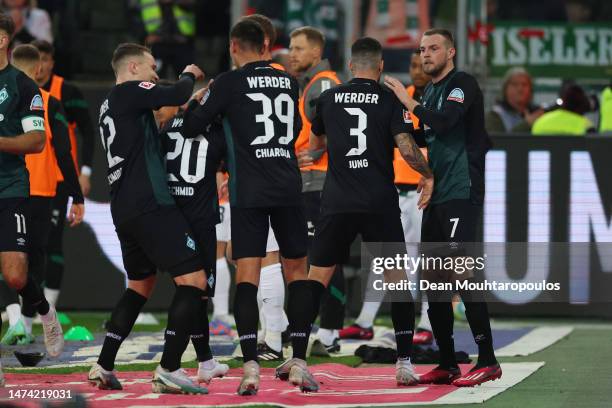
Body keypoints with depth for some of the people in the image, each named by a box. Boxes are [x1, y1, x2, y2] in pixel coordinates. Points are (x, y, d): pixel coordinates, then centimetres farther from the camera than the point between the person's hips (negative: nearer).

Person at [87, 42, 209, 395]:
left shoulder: (110, 105, 21)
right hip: (151, 205, -10)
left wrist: (179, 110, 18)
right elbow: (178, 95, -17)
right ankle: (169, 371, -16)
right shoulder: (130, 92, -7)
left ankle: (104, 367, 20)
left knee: (140, 285, 24)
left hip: (124, 208, 10)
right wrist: (190, 75, 4)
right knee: (193, 280, -10)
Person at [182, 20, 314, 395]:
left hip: (249, 194, -3)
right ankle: (299, 361, 7)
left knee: (247, 275, -4)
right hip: (289, 188, 3)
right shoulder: (289, 83, 11)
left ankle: (251, 365, -17)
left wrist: (194, 99, 22)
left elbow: (191, 127, 1)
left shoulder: (230, 83, -2)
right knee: (296, 270, 13)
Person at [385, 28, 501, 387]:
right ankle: (447, 364, 12)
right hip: (436, 195, 9)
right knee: (433, 279, 7)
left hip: (461, 193, -9)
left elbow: (443, 122, -22)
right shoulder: (430, 91, 19)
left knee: (461, 271, -15)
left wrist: (408, 102, -12)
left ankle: (488, 361, -14)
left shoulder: (463, 84, -7)